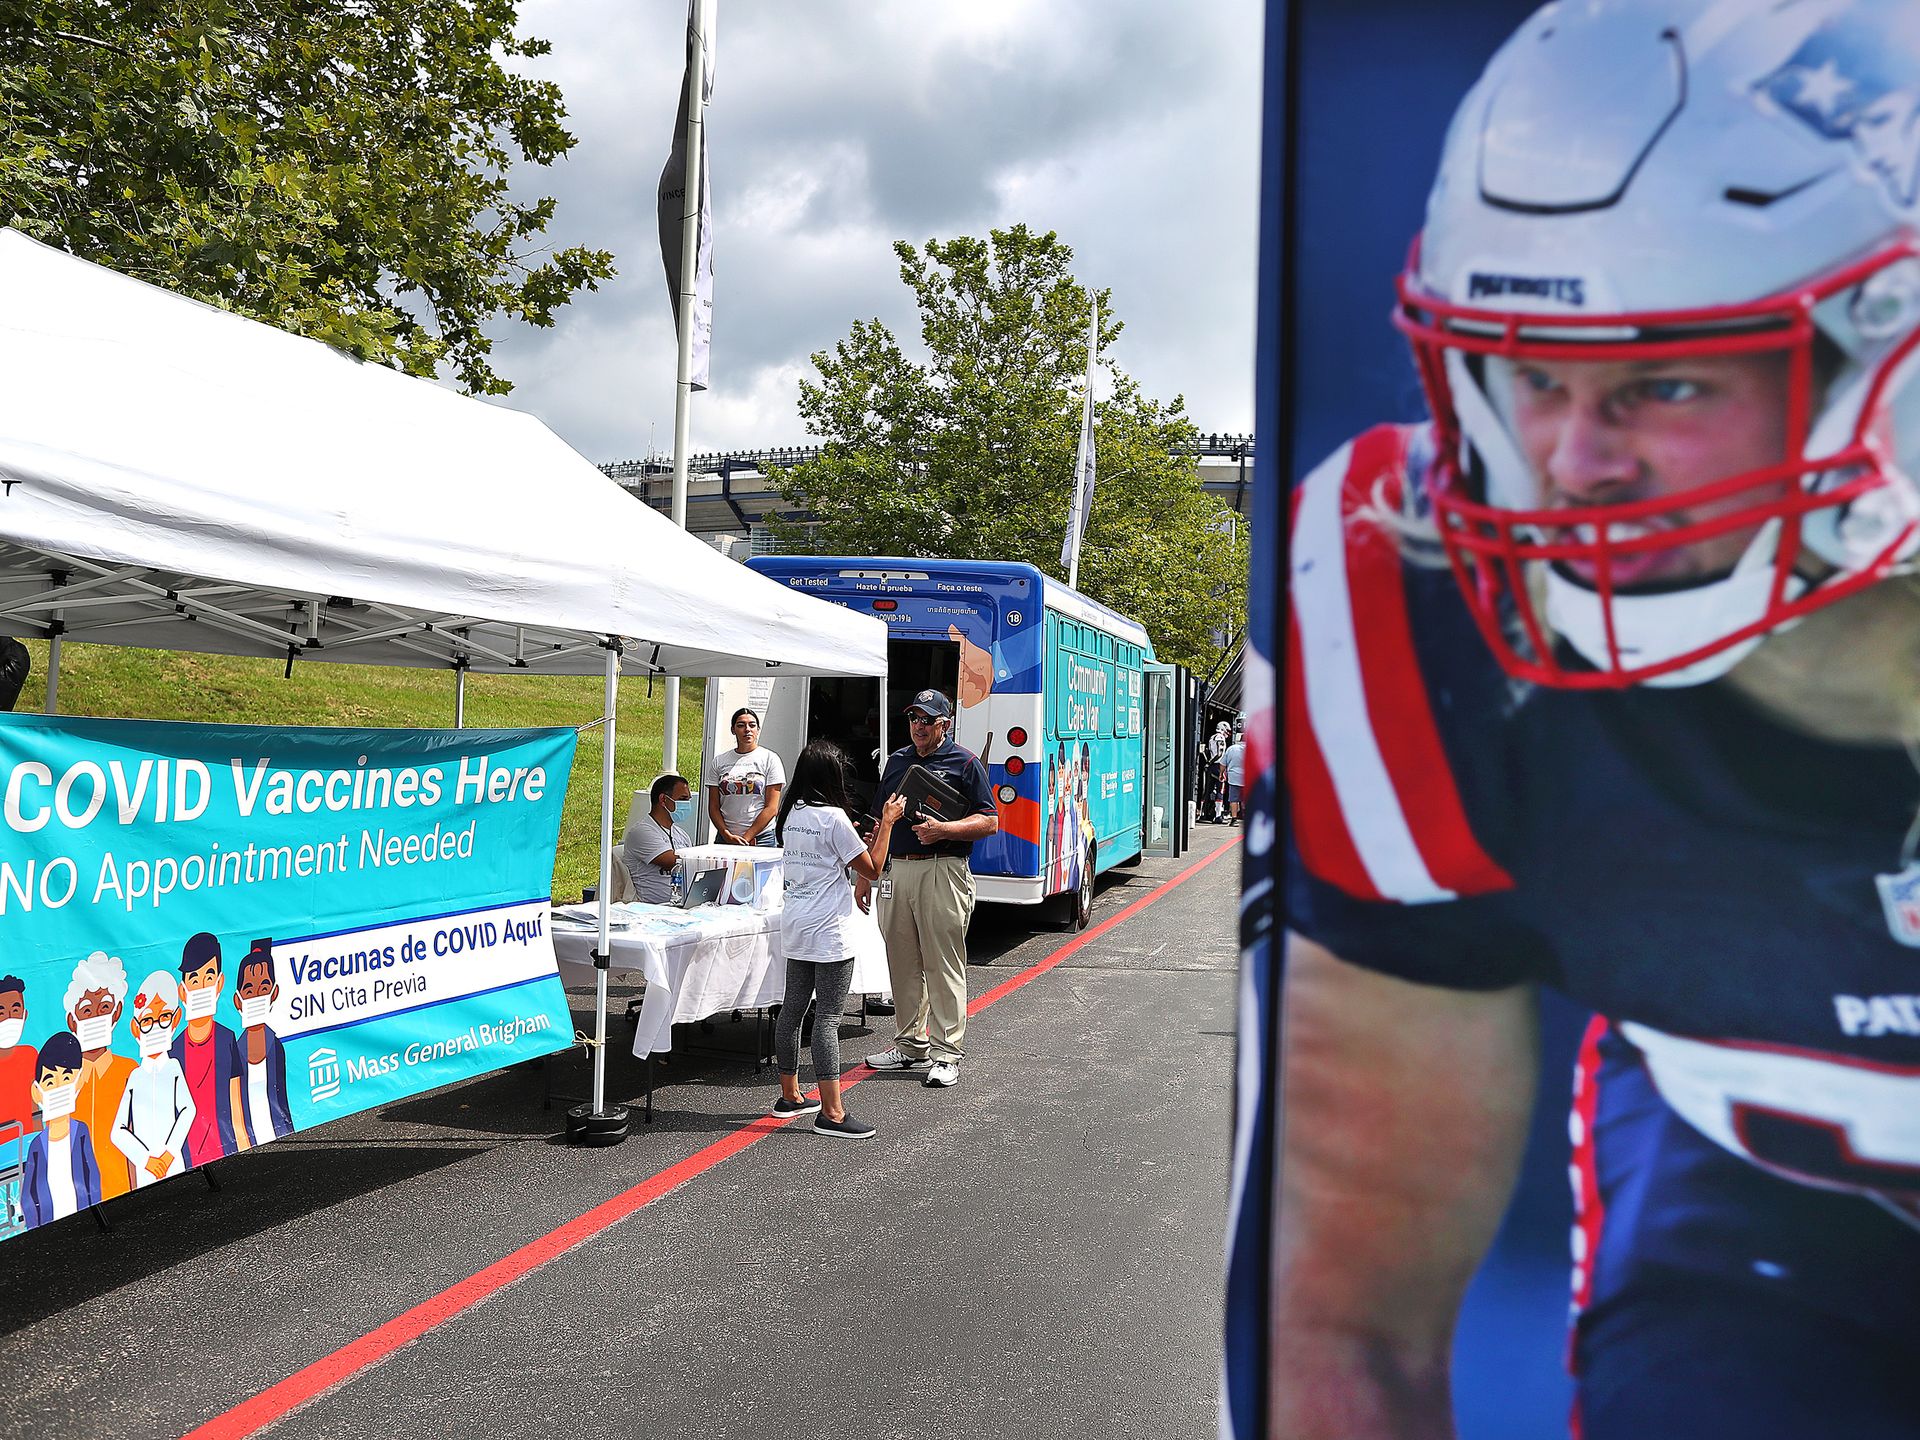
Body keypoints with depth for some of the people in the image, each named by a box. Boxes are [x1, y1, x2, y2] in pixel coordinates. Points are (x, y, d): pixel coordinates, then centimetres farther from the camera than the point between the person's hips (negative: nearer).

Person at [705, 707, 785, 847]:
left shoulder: (770, 759, 3)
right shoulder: (718, 762, 11)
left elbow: (772, 808, -2)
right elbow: (713, 807, 9)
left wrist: (746, 838, -8)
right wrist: (727, 835, -7)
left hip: (761, 838, -2)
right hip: (725, 839, 2)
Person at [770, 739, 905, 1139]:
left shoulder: (791, 815, 8)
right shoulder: (835, 818, -15)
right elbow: (872, 870, -8)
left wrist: (864, 838, 18)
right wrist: (887, 823, -1)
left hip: (795, 926, 8)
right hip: (829, 932, -8)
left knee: (792, 1008, 15)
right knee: (828, 1017, -7)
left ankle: (790, 1095, 26)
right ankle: (831, 1113, -6)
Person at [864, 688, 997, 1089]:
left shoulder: (965, 763, 0)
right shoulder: (897, 760, 18)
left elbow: (990, 822, -5)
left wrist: (943, 830, -19)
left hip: (942, 872, -6)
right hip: (896, 871, 6)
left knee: (944, 965, -4)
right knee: (903, 963, 11)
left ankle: (946, 1053, 0)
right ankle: (910, 1044, 23)